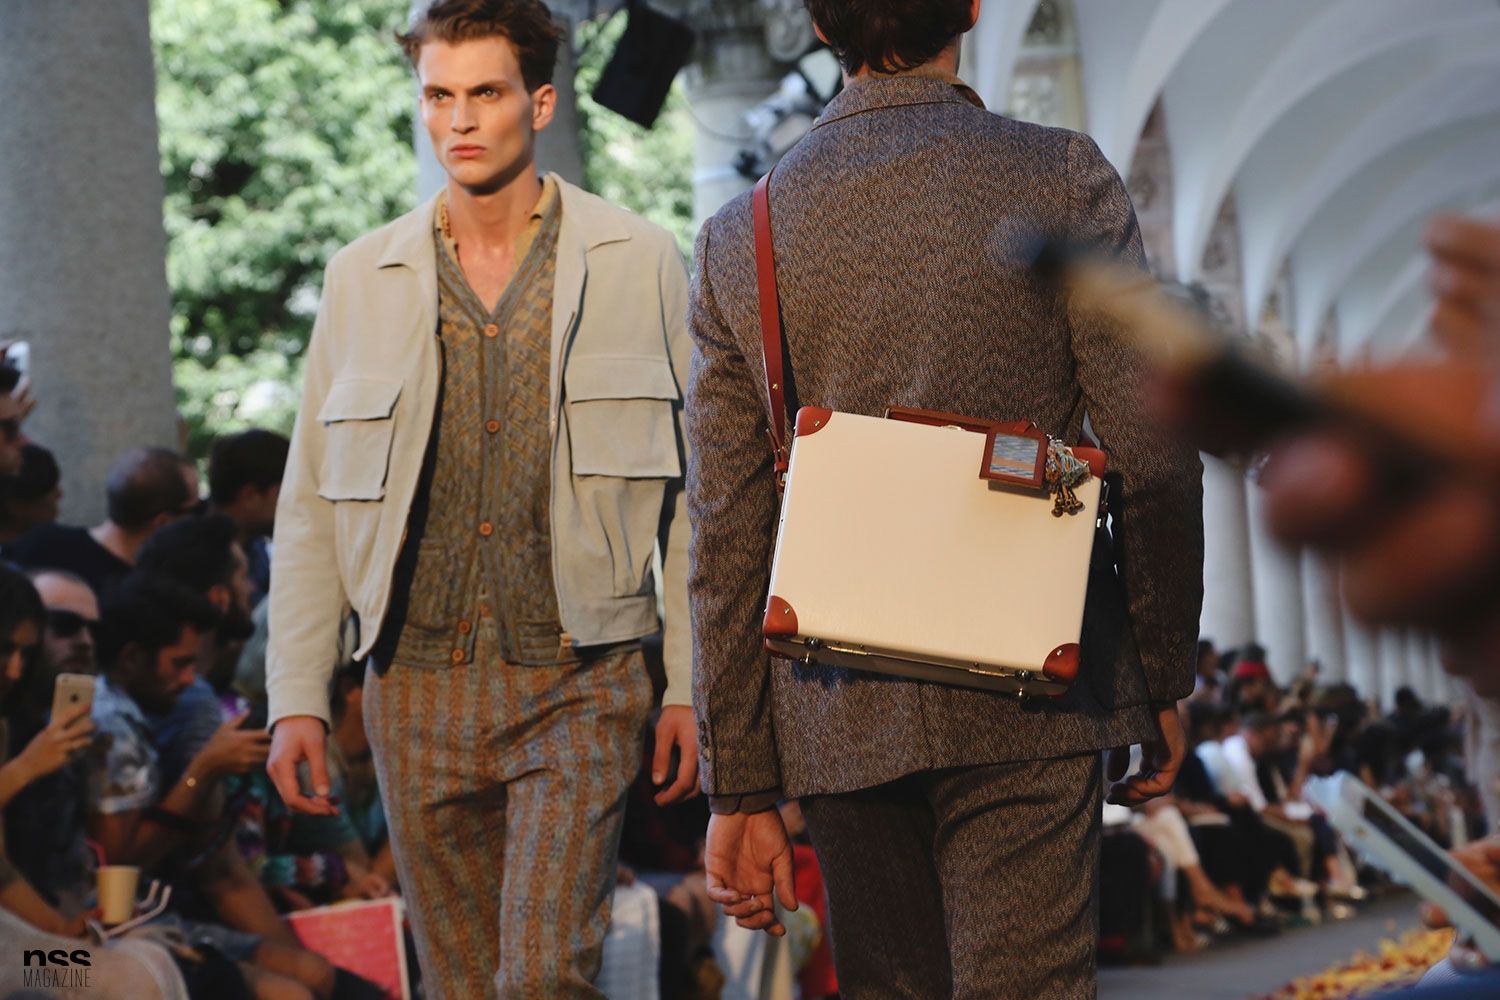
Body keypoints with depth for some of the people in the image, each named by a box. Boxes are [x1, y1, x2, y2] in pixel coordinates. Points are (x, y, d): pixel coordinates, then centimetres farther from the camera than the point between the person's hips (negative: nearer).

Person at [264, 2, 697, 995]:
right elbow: (311, 506, 10)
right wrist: (297, 696, 4)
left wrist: (692, 686, -2)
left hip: (579, 687, -3)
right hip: (420, 689, 3)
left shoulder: (639, 263, 1)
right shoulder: (363, 279, 8)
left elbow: (694, 492, 2)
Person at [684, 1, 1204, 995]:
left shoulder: (741, 238, 6)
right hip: (1026, 703, -3)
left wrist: (741, 784, 9)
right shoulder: (1064, 181, -3)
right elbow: (1153, 461, -5)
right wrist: (1164, 679, 7)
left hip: (840, 720, 3)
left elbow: (728, 539, 5)